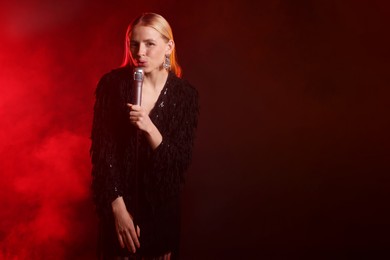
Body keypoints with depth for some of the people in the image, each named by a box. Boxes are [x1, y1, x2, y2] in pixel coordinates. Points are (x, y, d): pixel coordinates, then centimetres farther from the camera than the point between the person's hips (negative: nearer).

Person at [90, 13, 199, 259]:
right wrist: (118, 206, -15)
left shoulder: (185, 94, -9)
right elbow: (101, 149, -10)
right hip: (119, 201, 0)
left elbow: (181, 162, -10)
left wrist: (150, 128, -26)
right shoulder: (113, 83, -10)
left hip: (161, 205, 1)